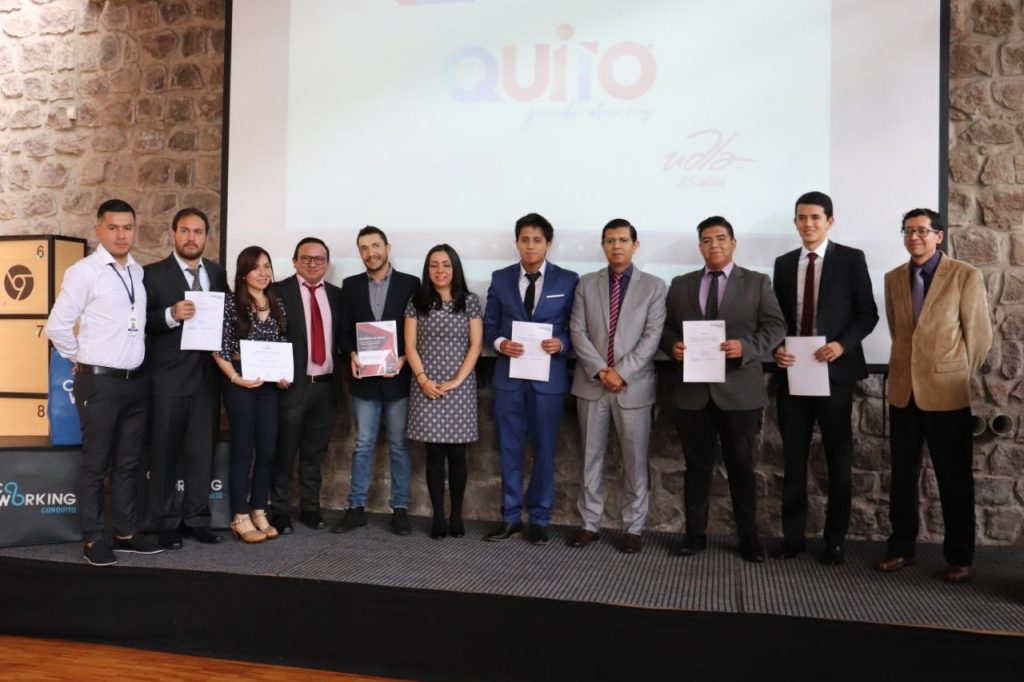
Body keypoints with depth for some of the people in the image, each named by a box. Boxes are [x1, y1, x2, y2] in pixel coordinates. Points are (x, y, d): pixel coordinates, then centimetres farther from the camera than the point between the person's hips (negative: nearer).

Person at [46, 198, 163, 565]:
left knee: (128, 462, 13)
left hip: (136, 381, 6)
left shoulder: (139, 272, 9)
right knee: (96, 463, 3)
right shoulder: (83, 272, -10)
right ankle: (94, 539, 15)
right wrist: (84, 360, -1)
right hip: (99, 382, -6)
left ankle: (124, 532, 24)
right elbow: (57, 327, -10)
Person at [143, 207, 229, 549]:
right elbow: (139, 321, -9)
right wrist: (170, 315, -25)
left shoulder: (217, 273, 9)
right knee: (164, 452, 6)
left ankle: (197, 518, 21)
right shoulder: (154, 273, -3)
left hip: (207, 375, 4)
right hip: (168, 377, -4)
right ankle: (166, 522, 17)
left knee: (202, 450, 9)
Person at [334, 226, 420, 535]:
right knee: (363, 445, 7)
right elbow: (344, 330, 8)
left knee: (399, 445, 7)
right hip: (364, 379, 2)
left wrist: (404, 359, -14)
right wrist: (351, 354, -11)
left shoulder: (410, 283, 1)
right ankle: (357, 508, 15)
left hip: (398, 378, -2)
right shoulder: (350, 285, 8)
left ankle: (400, 509, 15)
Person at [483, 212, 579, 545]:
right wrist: (500, 342, -12)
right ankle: (510, 517, 22)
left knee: (544, 449, 7)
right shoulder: (500, 278, 6)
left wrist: (561, 343, -17)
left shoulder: (567, 280, 0)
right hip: (508, 375, 2)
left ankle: (539, 519, 21)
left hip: (548, 376, -2)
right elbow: (489, 324, 8)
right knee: (509, 449, 9)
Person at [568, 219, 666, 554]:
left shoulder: (654, 286, 2)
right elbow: (577, 331, 0)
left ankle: (633, 527, 18)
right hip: (592, 383, 2)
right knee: (591, 456, 9)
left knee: (635, 459, 5)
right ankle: (590, 523, 21)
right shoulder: (586, 284, 7)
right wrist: (601, 371, -12)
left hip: (633, 385, -1)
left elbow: (652, 336, -6)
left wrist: (621, 372, -15)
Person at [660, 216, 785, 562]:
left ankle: (748, 538, 21)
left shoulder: (757, 282, 5)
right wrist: (673, 345, -11)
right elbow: (665, 326, 11)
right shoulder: (680, 285, 12)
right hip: (692, 390, 2)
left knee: (741, 467, 8)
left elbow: (775, 326, -1)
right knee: (697, 466, 10)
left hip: (739, 390, -2)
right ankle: (695, 534, 21)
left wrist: (746, 347, -18)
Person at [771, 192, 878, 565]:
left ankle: (834, 540, 19)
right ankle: (793, 536, 19)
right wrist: (776, 347, -7)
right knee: (793, 459, 9)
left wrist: (843, 344, -18)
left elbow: (867, 313, -2)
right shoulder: (784, 263, 11)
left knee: (838, 460, 7)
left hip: (834, 372, -3)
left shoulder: (851, 259, -1)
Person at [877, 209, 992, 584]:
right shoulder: (893, 278, 8)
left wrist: (960, 375, 5)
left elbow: (980, 335, -1)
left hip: (946, 392, -4)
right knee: (902, 475, 10)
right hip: (903, 390, 4)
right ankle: (900, 548, 22)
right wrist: (910, 366, 12)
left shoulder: (966, 276, -5)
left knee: (954, 479, 6)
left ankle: (959, 557, 19)